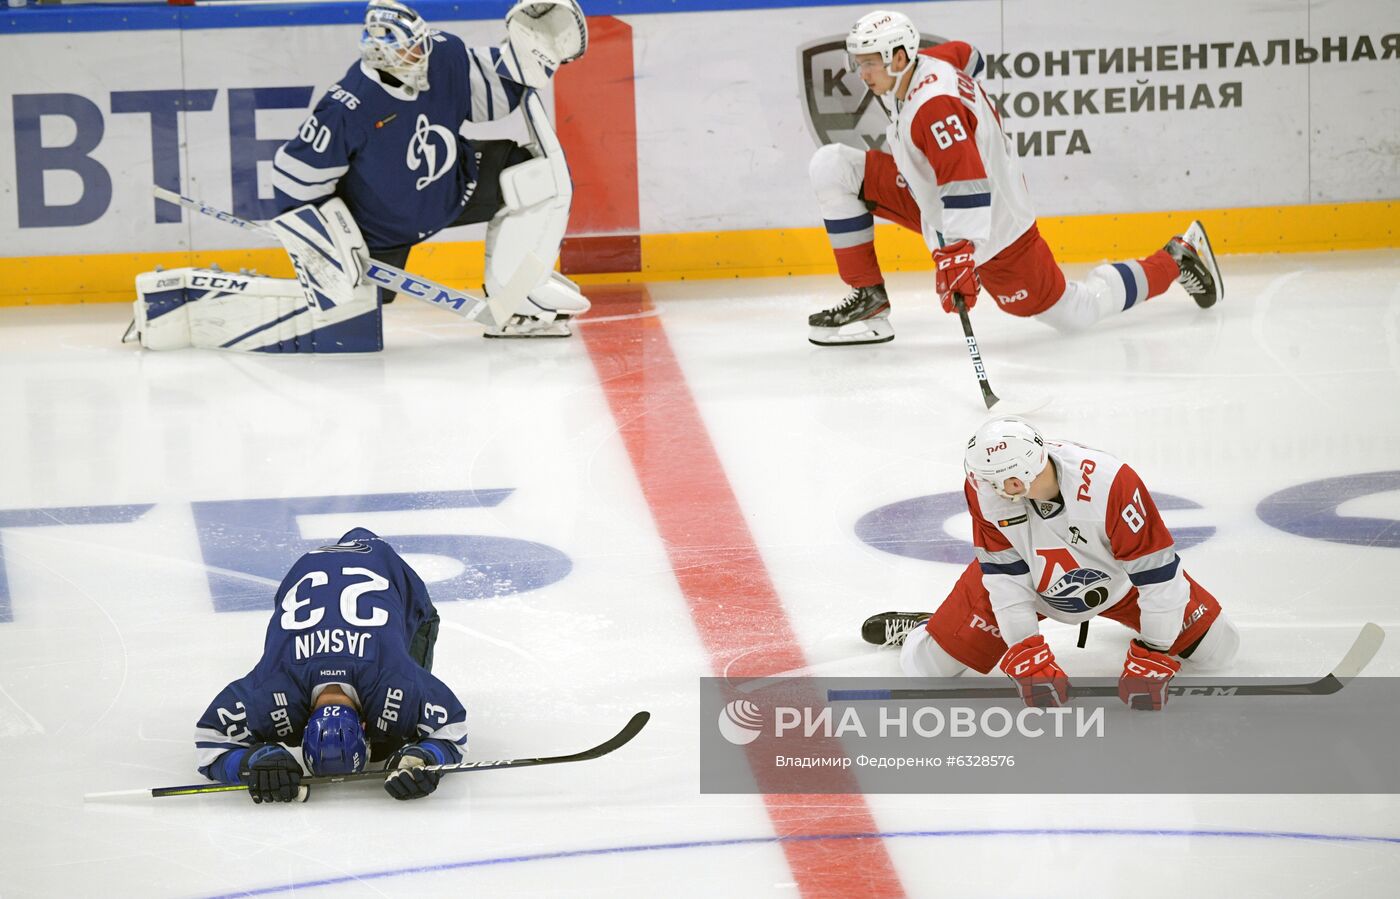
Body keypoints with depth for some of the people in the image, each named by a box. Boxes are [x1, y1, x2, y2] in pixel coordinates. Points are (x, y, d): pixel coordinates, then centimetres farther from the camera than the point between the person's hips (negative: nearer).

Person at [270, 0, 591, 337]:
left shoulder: (445, 54, -17)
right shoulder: (348, 109, -33)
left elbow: (486, 95, 3)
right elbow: (296, 173, -24)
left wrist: (531, 49, -11)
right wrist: (313, 248, -23)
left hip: (454, 189, 5)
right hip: (380, 229, -5)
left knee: (540, 176, -11)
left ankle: (517, 301, -1)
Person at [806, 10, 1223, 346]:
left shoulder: (934, 106, -33)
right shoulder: (924, 64, -6)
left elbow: (968, 185, -40)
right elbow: (966, 57, 17)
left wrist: (958, 254, -48)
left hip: (990, 227, -9)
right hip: (932, 195, 9)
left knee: (1075, 311, 4)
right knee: (832, 167, -5)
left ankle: (1175, 260, 24)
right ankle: (868, 297, -2)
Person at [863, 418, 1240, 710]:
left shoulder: (1110, 485, -42)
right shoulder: (985, 490, -32)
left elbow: (1159, 571, -33)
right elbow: (1005, 573, -21)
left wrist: (1153, 657, -29)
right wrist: (1027, 653, -25)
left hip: (1116, 579, -1)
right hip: (1029, 582, 1)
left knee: (1217, 646, -3)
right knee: (926, 665, -7)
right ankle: (920, 631, 32)